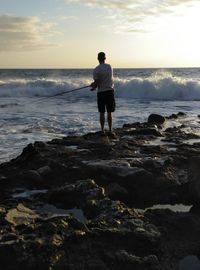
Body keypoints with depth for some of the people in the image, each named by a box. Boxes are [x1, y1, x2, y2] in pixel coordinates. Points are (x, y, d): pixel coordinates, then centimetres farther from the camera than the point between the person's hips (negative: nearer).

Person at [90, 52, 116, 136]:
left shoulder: (96, 70, -9)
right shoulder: (109, 67, 4)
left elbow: (96, 82, -10)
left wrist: (93, 87, 12)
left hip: (101, 92, -2)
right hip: (110, 91, 2)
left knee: (102, 113, 6)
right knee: (109, 113, 6)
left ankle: (102, 130, 9)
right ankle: (110, 130, 7)